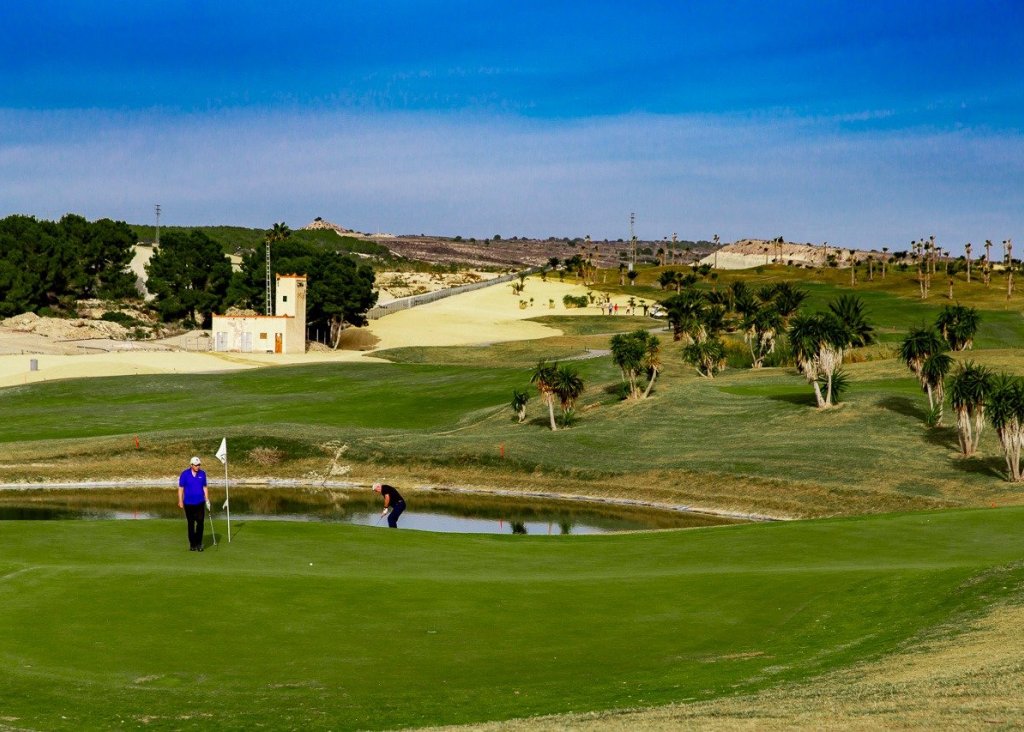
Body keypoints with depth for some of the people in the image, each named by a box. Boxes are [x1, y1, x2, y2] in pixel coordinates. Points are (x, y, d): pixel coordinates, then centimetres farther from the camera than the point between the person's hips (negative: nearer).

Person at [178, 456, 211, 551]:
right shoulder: (185, 474, -6)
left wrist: (207, 500, 5)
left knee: (200, 522, -5)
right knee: (191, 524, 6)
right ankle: (192, 544, 14)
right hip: (188, 503, -1)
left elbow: (204, 487, 10)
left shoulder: (202, 473, 2)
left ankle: (199, 543, 4)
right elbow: (180, 488, -2)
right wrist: (180, 501, -6)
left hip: (200, 502, 1)